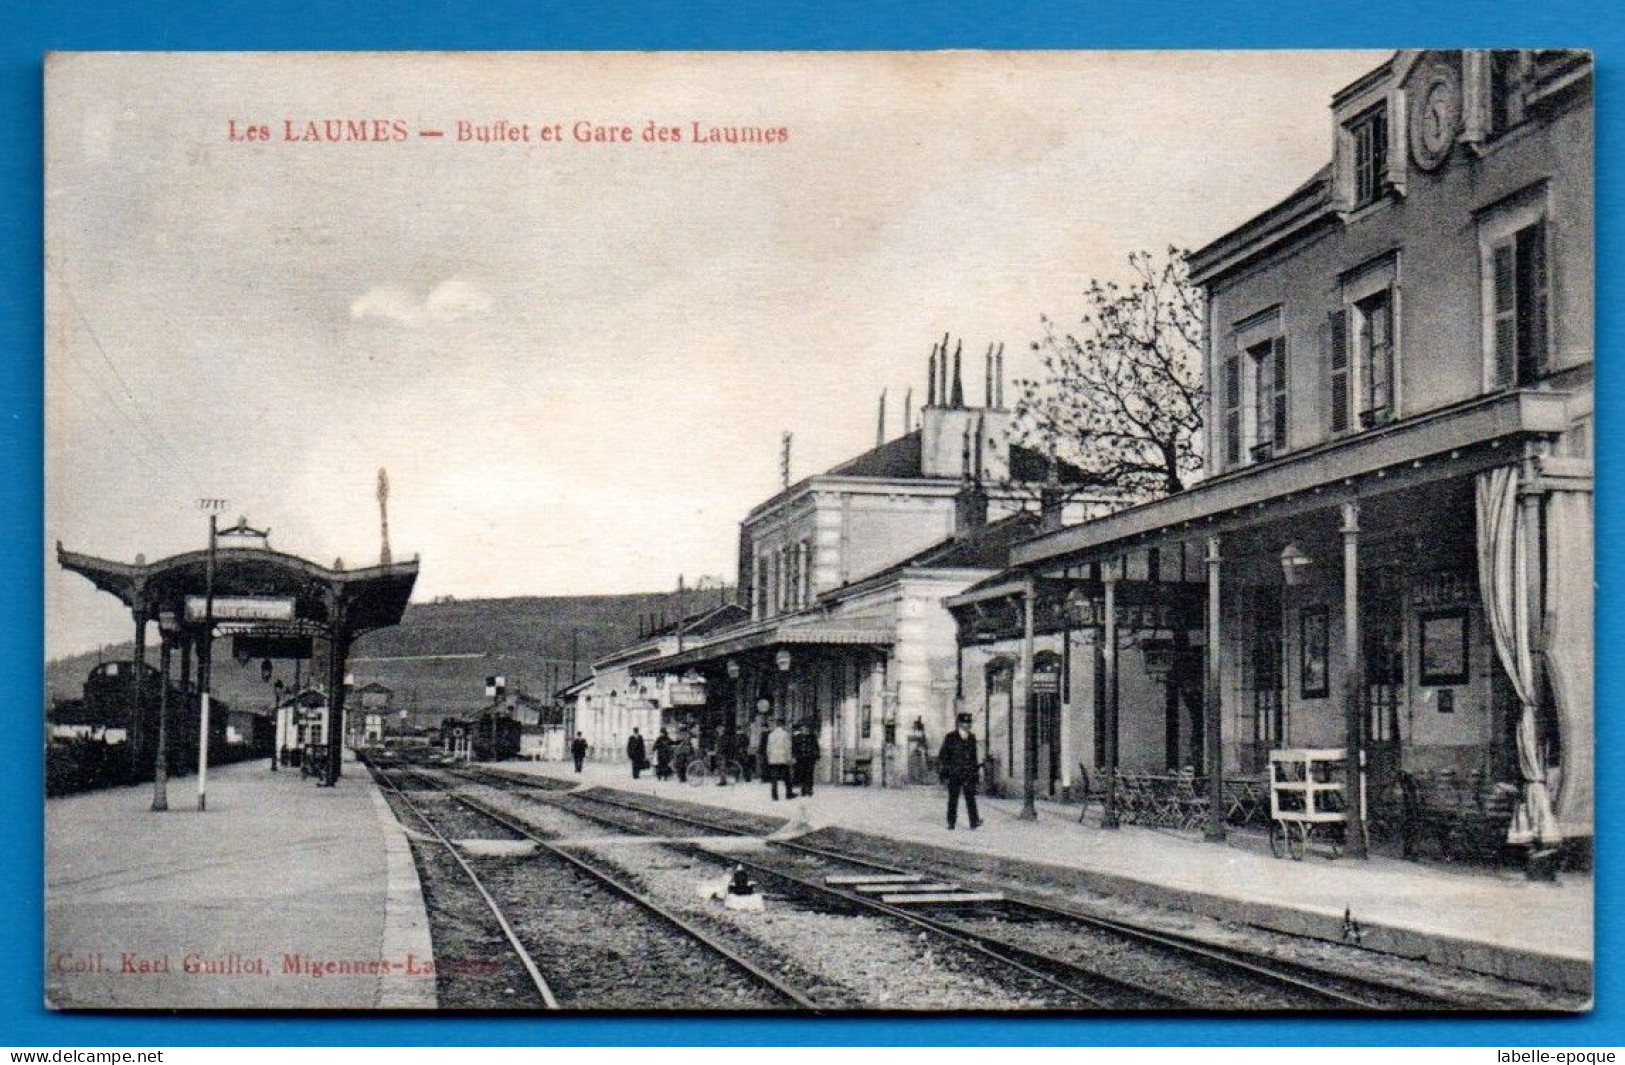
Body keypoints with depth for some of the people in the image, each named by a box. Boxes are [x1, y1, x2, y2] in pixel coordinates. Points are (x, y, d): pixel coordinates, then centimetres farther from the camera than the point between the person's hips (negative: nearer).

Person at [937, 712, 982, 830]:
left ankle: (974, 822, -8)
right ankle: (951, 822, 8)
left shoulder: (972, 738, 11)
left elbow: (974, 755, 19)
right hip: (954, 774, -2)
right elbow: (943, 756, 1)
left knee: (970, 797, -5)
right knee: (953, 798, 3)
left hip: (969, 773, 2)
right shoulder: (950, 738, 1)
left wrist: (976, 769, 15)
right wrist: (943, 773, -3)